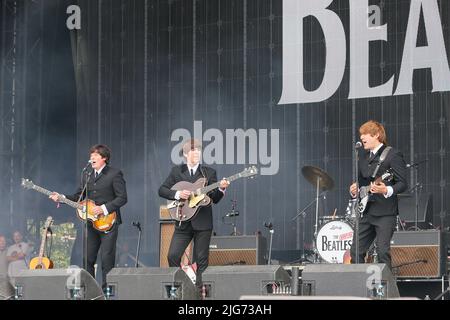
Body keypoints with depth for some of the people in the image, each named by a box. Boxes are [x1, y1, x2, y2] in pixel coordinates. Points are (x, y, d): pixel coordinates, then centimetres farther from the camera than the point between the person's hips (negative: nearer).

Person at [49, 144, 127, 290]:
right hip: (91, 223, 6)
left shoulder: (115, 174, -5)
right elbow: (78, 197, 15)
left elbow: (122, 198, -10)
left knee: (106, 259, -6)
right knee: (87, 259, 6)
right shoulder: (87, 175, 15)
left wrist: (104, 208, -17)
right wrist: (61, 198, -1)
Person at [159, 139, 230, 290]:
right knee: (173, 256, -7)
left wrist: (221, 189, -16)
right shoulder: (176, 171, 8)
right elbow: (162, 190, 4)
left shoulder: (209, 172, 6)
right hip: (183, 222, 1)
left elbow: (215, 199, 4)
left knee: (201, 260, 0)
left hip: (202, 222, -1)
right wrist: (177, 194, -12)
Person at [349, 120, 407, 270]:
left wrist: (387, 190, -27)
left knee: (383, 252, -9)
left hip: (384, 212, -7)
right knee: (356, 252, 5)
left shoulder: (393, 155, -7)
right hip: (365, 211, 7)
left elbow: (402, 183, -10)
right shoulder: (362, 155, 16)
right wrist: (355, 188, 4)